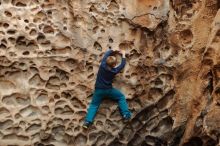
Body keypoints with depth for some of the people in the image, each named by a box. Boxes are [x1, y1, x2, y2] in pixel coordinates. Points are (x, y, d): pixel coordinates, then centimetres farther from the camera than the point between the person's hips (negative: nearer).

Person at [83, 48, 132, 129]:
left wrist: (115, 51, 10)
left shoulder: (103, 64, -12)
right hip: (108, 90, -2)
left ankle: (87, 121, -4)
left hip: (98, 90, 2)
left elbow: (108, 52, 3)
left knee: (93, 105, 10)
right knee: (121, 97, 15)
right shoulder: (114, 71, -14)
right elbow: (122, 64, 3)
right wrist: (123, 54, 15)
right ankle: (126, 115, 5)